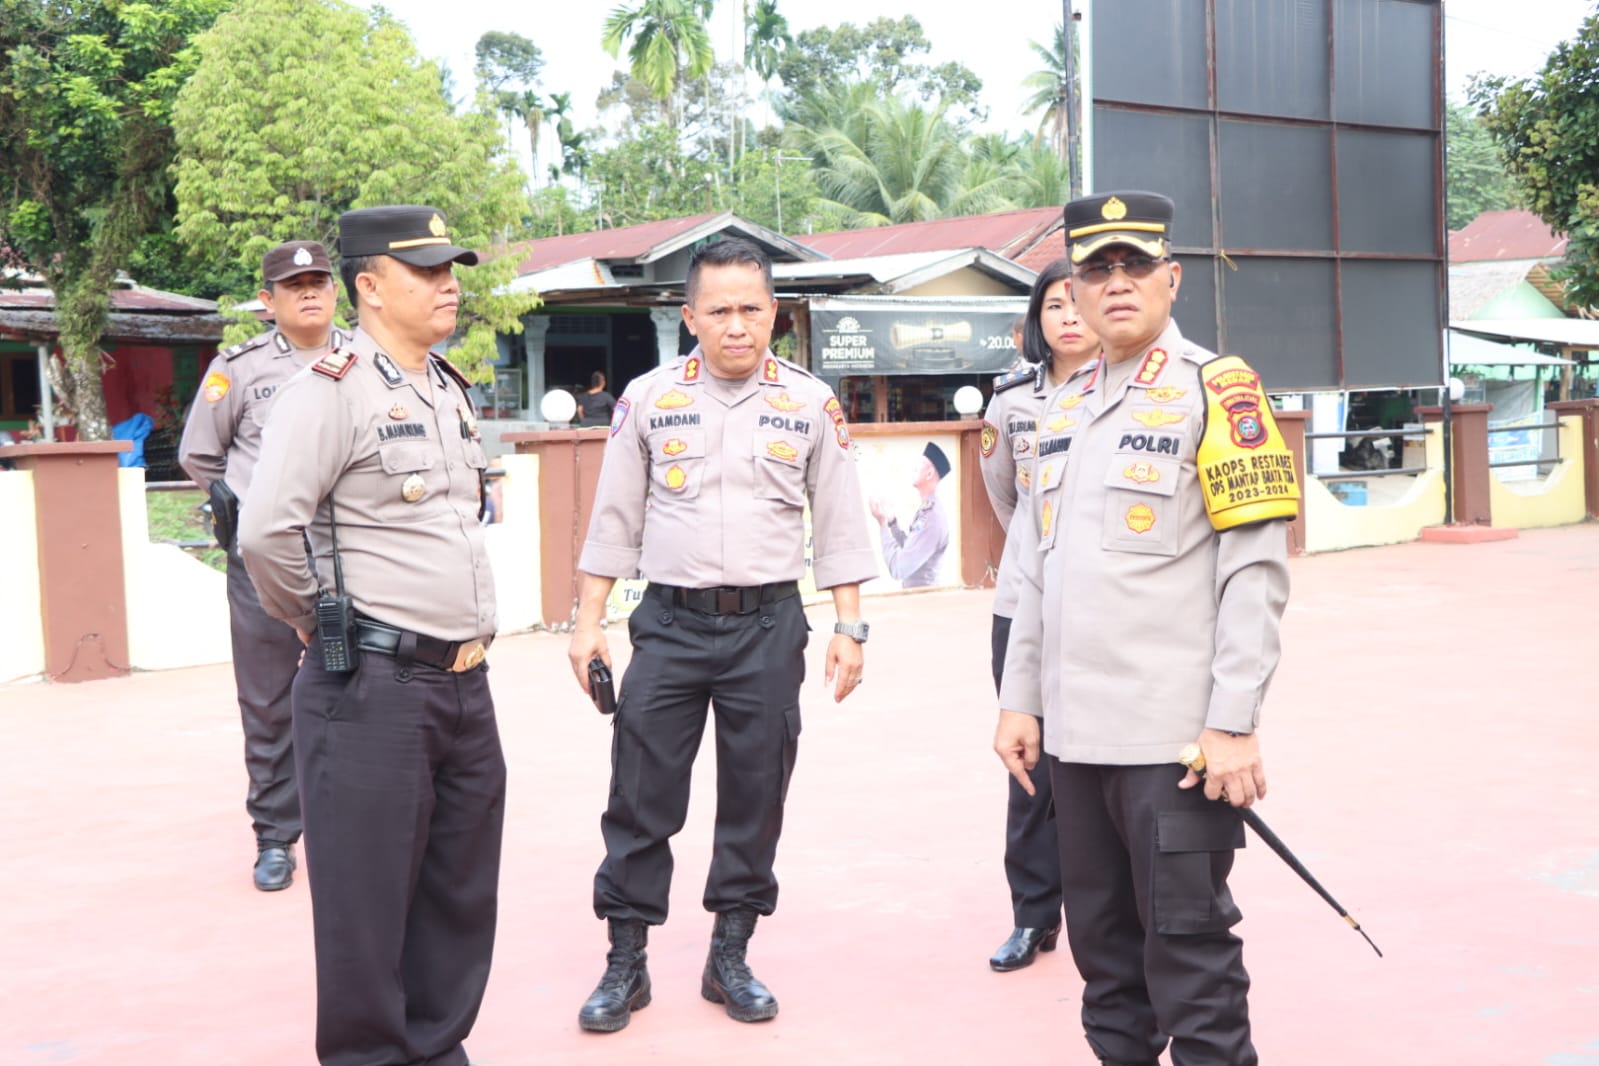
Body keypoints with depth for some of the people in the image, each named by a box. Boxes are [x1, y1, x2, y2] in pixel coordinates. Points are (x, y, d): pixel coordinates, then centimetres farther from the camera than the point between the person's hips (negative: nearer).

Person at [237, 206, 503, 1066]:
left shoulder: (451, 392, 13)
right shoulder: (332, 390, -13)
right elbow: (266, 534, -22)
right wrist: (322, 624, -7)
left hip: (464, 683, 8)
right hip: (373, 687, -8)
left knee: (462, 892, 16)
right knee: (368, 899, 3)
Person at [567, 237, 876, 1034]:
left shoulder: (810, 404, 2)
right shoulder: (647, 398, 2)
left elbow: (838, 525, 5)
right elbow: (615, 519, 6)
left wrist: (849, 627, 0)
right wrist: (587, 623, 3)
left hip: (768, 624, 0)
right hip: (671, 622, 0)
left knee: (754, 796, 7)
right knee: (641, 795, 1)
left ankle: (730, 960, 22)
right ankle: (625, 964, 15)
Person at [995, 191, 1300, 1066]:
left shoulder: (1215, 388, -6)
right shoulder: (1065, 405, 13)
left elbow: (1256, 569, -12)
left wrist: (1233, 724, -16)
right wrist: (1020, 698, 13)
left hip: (1174, 735, -6)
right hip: (1075, 732, 6)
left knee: (1187, 946, 1)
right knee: (1102, 942, 15)